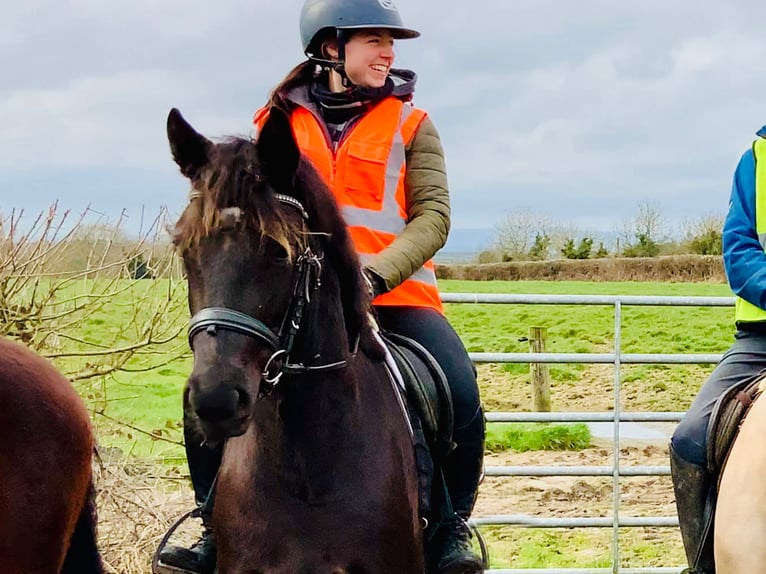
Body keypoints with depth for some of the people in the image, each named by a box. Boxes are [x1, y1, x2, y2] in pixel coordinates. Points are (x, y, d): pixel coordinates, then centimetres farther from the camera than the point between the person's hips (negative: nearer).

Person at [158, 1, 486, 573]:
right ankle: (219, 526, 0)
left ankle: (452, 527, -4)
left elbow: (433, 215, -4)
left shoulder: (411, 125, 6)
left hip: (396, 294, -1)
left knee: (462, 396, -24)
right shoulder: (280, 122, 8)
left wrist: (377, 273, -20)